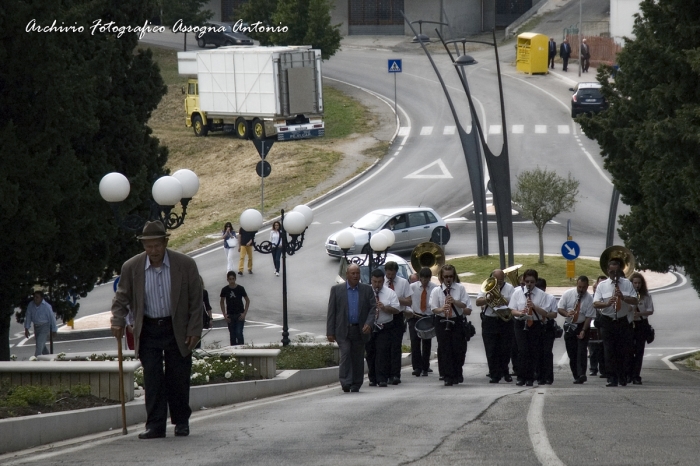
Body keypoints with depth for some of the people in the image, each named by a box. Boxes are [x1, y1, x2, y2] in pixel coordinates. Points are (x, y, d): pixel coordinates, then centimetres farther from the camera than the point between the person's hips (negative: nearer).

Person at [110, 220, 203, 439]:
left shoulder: (186, 265, -7)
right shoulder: (131, 267, -4)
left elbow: (196, 300, -2)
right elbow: (122, 298, 7)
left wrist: (194, 330, -6)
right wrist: (118, 321, -9)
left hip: (177, 330, -1)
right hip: (148, 330, 1)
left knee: (178, 378, 3)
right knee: (152, 379, -4)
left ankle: (181, 421, 18)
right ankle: (155, 425, -1)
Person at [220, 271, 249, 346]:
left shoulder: (240, 289, -8)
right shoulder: (225, 290, -3)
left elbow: (247, 301, 1)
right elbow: (221, 302, 9)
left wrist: (244, 313, -6)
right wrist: (224, 314, 2)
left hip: (239, 315, -2)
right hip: (230, 316, 2)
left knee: (239, 333, -11)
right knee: (232, 335, 7)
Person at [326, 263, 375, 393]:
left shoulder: (367, 290, 7)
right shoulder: (337, 290, 3)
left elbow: (373, 308, 5)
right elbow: (331, 312, 2)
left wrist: (369, 323, -14)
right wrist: (330, 332, -4)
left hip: (360, 331, 2)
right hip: (343, 331, -2)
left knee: (358, 357, 5)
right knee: (345, 353, -17)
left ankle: (356, 385, 13)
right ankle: (345, 383, -15)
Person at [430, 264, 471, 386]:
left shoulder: (460, 288, 2)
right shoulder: (436, 291, -2)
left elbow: (464, 305, -2)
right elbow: (434, 309, -6)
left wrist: (454, 302, -20)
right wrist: (442, 309, -27)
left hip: (457, 321, 1)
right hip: (442, 322, -1)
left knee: (458, 349, 2)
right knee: (445, 350, -3)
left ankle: (457, 374, 22)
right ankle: (448, 377, 1)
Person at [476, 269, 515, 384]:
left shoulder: (509, 288, 6)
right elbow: (478, 302, -3)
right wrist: (489, 299, -18)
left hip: (505, 321, 0)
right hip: (489, 322, 0)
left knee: (505, 349, 4)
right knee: (491, 350, -1)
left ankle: (504, 372, 21)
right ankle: (494, 375, 4)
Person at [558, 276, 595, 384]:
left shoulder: (589, 299, -12)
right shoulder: (568, 294, -5)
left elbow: (589, 317, -12)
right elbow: (560, 308, -2)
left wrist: (583, 330, -21)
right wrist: (566, 313, -24)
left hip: (582, 326, -3)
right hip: (569, 326, 3)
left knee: (581, 351, -15)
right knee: (571, 353, 3)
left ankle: (581, 375, -22)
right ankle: (576, 376, 9)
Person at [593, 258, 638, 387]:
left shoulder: (627, 284, 4)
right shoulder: (602, 285, 3)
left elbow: (635, 301, -1)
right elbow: (596, 303, -4)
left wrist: (623, 297, -19)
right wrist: (607, 304, -23)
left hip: (623, 321, 0)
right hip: (608, 322, 0)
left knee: (624, 351, 2)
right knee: (609, 351, -4)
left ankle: (622, 378, 14)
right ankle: (612, 378, -1)